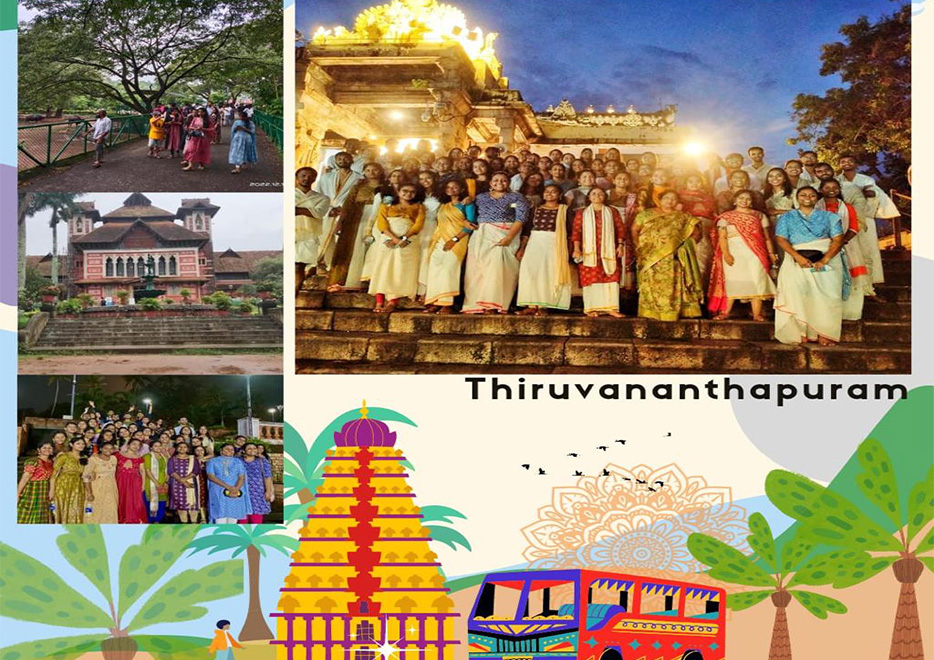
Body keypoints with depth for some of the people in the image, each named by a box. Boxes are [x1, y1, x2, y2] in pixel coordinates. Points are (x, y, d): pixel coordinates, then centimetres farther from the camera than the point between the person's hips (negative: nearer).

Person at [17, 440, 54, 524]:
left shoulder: (51, 463, 11)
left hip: (44, 494, 7)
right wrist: (17, 494, -19)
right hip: (31, 491, -7)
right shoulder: (33, 461, -11)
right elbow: (25, 478, -15)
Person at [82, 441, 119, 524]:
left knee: (110, 513, 3)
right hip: (97, 489, -5)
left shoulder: (113, 459, 7)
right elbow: (86, 477, -14)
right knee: (95, 513, -4)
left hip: (111, 490, 5)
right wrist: (89, 493, -20)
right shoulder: (93, 459, -10)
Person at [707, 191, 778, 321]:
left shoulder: (759, 216, 14)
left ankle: (757, 314, -6)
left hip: (754, 253, 1)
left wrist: (771, 253, 2)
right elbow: (722, 237, 0)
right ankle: (725, 313, 2)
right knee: (731, 283, -1)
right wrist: (726, 254, -12)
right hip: (734, 253, -1)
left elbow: (767, 237, 13)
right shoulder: (726, 217, 9)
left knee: (757, 283, -6)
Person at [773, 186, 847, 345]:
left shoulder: (828, 217, 17)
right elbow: (781, 239, 3)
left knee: (827, 293, -19)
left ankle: (823, 333, -20)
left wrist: (824, 260, -13)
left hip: (826, 259, 0)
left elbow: (838, 239, 5)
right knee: (796, 290, -23)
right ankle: (800, 332, -22)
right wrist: (798, 257, -14)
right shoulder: (787, 217, 18)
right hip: (797, 259, 0)